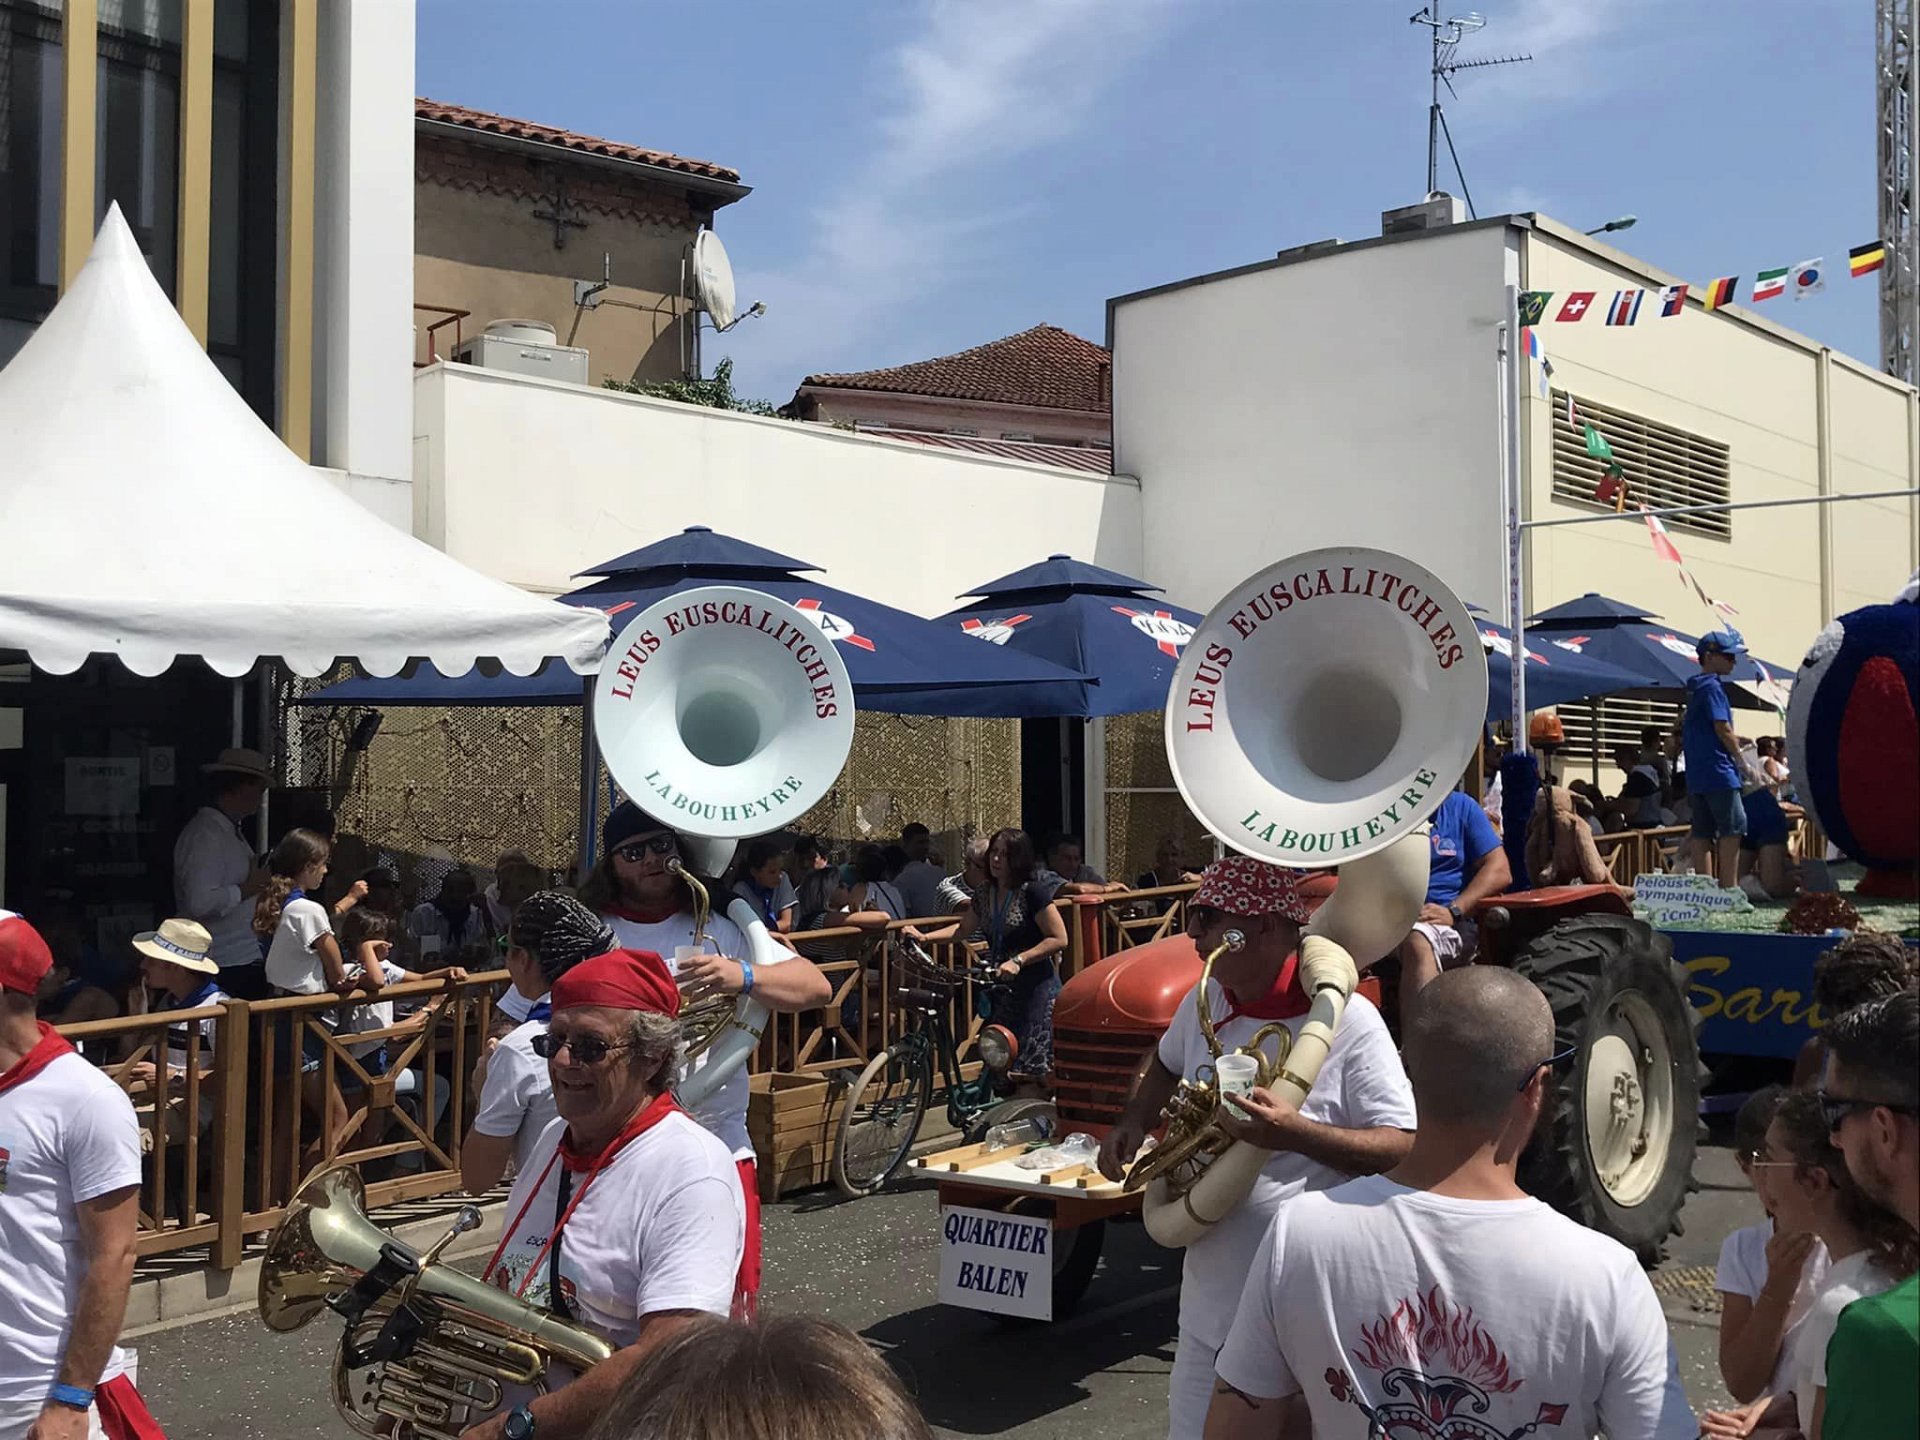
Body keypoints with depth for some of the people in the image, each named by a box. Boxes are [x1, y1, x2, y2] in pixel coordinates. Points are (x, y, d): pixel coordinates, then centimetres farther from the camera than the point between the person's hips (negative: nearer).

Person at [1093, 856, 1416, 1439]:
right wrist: (1133, 1122, 8)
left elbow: (1404, 1149, -18)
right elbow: (1167, 1063, 26)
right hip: (1209, 1299, 6)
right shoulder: (1203, 1004, 4)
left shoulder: (1348, 1022, -16)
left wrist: (1296, 1132, -31)